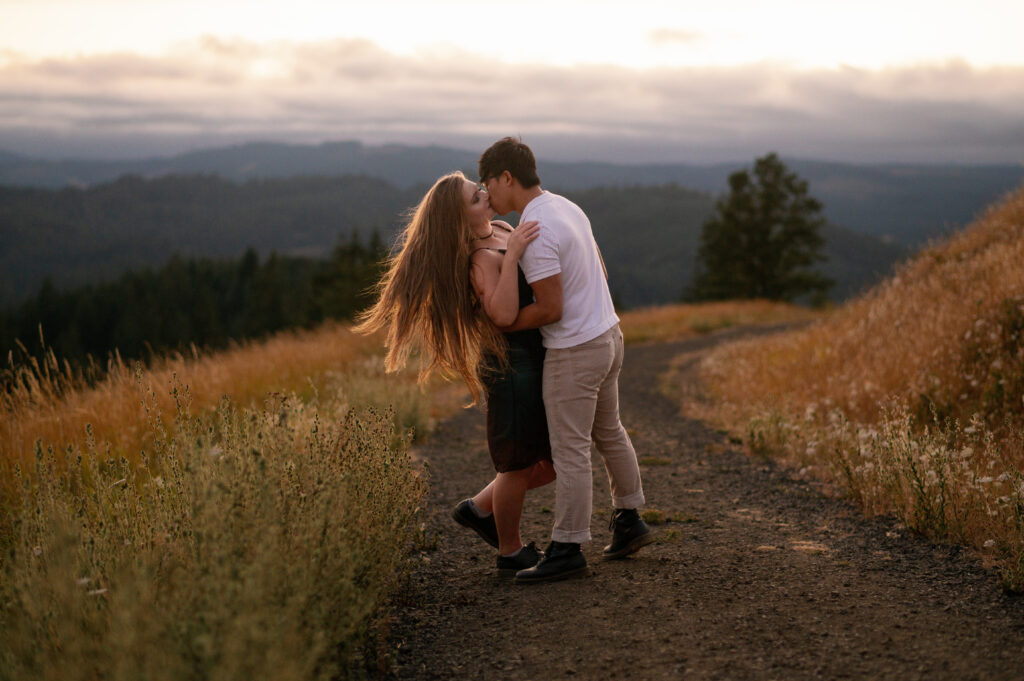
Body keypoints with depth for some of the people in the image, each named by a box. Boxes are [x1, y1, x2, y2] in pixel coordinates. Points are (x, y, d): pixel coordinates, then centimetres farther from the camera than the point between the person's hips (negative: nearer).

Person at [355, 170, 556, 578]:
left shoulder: (500, 230, 8)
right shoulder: (481, 258, -19)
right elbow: (504, 314, -35)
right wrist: (512, 253, -36)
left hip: (538, 360, 9)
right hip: (511, 364, -9)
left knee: (558, 456, 15)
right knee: (519, 465, 5)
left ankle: (481, 508, 30)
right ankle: (511, 553, 24)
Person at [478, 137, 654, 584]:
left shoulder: (534, 233, -23)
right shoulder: (566, 207, 7)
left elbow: (550, 310, -23)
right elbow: (599, 272, 16)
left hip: (574, 352, -10)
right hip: (606, 334, 10)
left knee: (569, 450, -2)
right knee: (607, 433, 23)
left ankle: (567, 549, 5)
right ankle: (629, 522, 35)